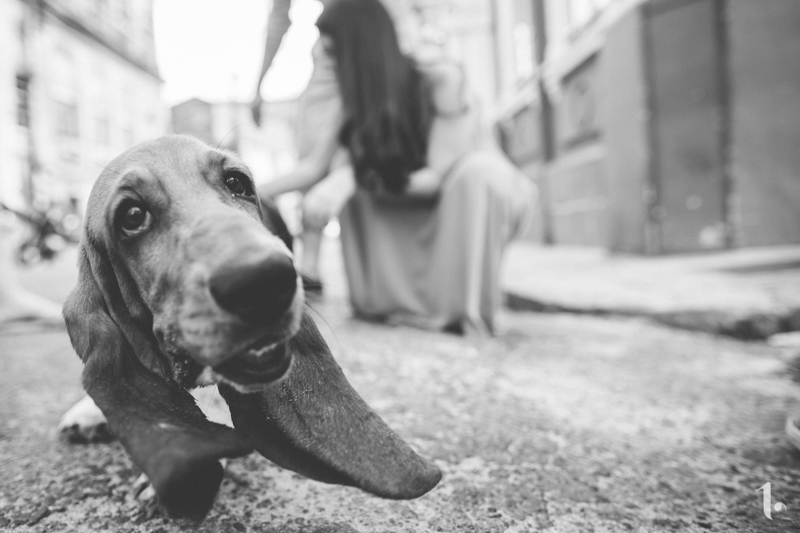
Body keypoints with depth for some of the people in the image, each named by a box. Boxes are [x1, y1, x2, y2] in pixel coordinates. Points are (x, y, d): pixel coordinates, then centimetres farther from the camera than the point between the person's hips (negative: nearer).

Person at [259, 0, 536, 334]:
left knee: (478, 168, -38)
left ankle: (467, 313, -27)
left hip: (488, 191, -5)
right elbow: (315, 167, -7)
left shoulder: (442, 79, -25)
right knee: (348, 180, -13)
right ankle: (396, 300, -10)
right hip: (428, 206, 5)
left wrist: (362, 180, -33)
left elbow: (441, 175, -28)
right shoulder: (358, 101, -9)